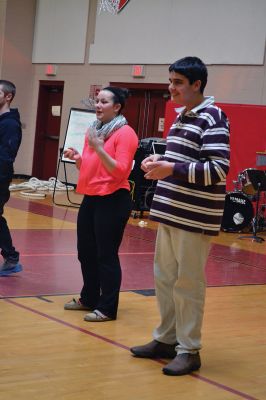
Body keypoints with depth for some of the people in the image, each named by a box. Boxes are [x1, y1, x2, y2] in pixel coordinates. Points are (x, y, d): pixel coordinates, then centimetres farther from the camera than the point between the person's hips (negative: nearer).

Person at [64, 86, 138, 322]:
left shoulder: (125, 133, -11)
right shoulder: (94, 130, 13)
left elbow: (121, 171, -18)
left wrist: (99, 149, -25)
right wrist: (77, 158, 2)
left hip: (113, 200, -8)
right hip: (90, 198, 9)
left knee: (106, 255, -3)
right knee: (86, 252, 14)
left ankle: (108, 308, 6)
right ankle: (89, 299, 29)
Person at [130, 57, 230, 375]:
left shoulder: (213, 118, -12)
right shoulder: (181, 116, 15)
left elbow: (219, 169, -20)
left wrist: (171, 169, -22)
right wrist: (160, 161, 6)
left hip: (194, 217, -9)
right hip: (170, 213, 9)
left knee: (187, 284, -1)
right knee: (164, 278, 14)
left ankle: (189, 350, 10)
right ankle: (166, 339, 27)